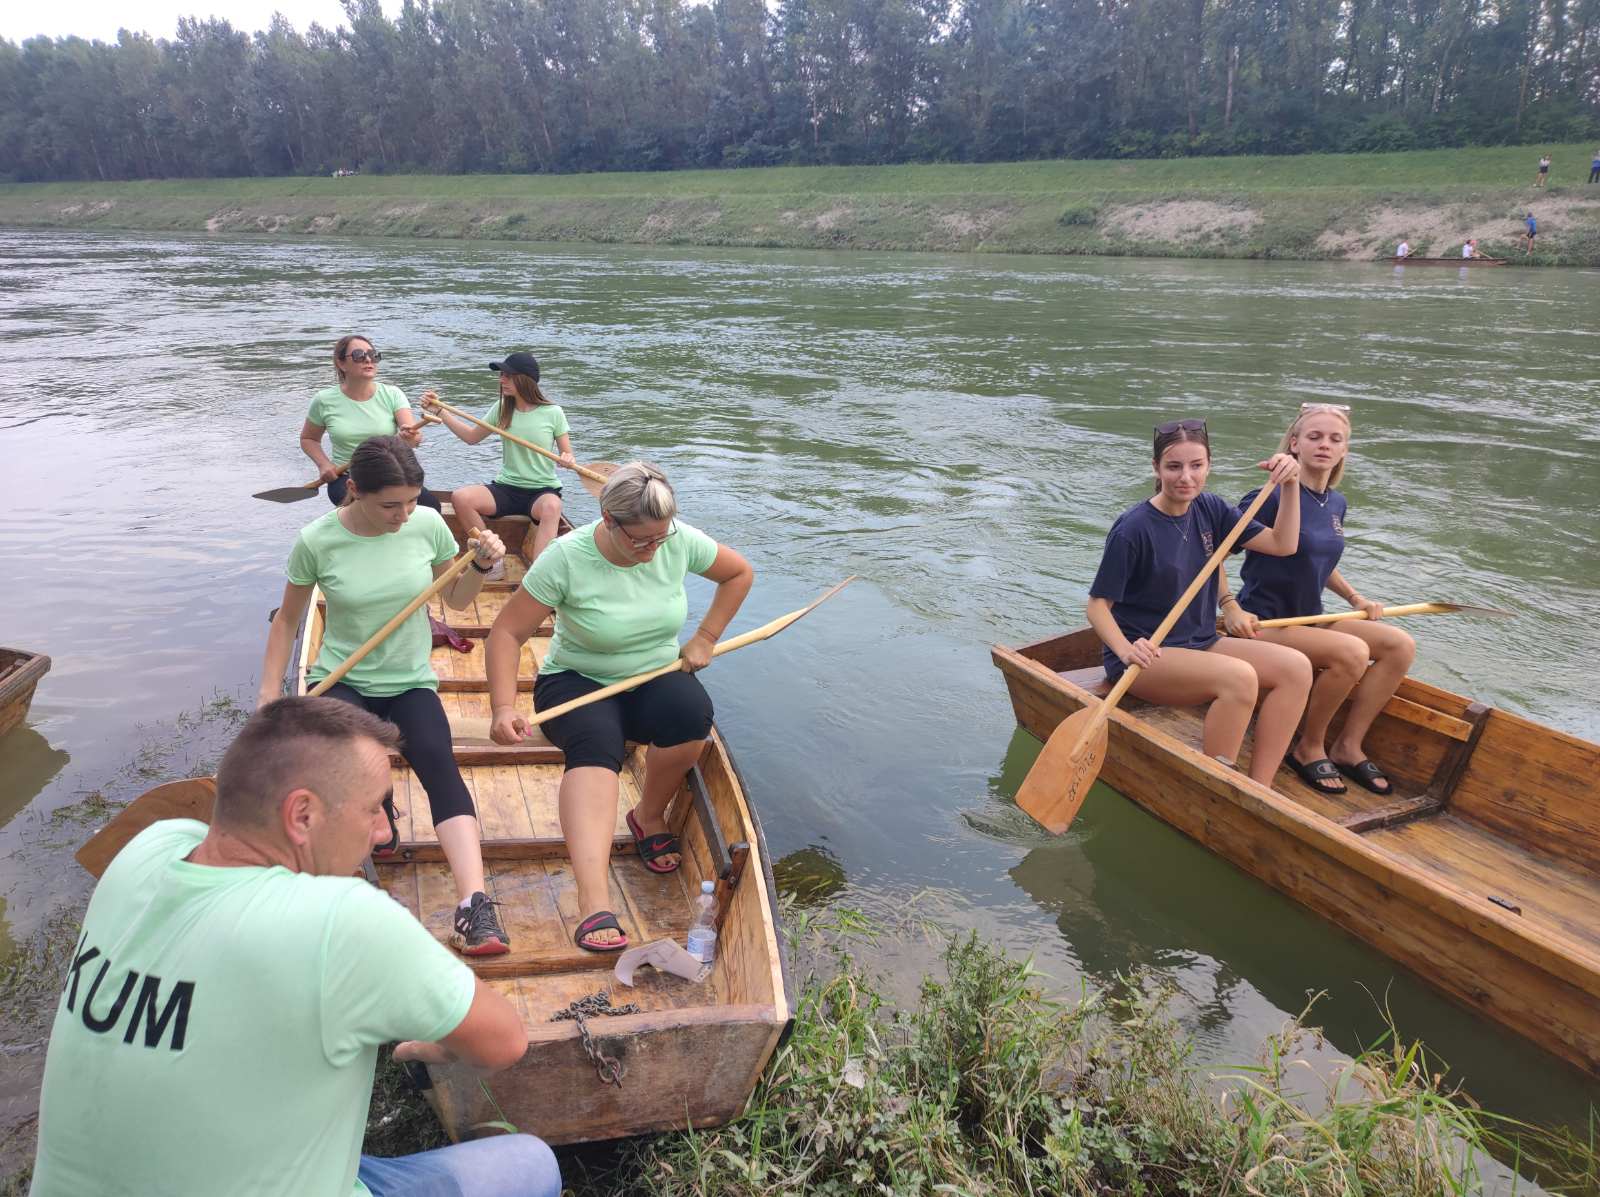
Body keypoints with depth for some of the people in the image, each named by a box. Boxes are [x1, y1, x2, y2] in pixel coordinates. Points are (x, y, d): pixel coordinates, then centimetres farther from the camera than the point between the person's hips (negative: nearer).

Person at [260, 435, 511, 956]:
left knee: (437, 760, -28)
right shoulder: (317, 541, -10)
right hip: (340, 680, 0)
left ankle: (474, 904, -37)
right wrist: (269, 695, -1)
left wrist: (481, 564, -12)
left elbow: (457, 600, 8)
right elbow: (287, 620, 4)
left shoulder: (427, 525, -7)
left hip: (410, 682, 1)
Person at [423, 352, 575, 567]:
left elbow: (567, 455, 1)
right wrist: (439, 411, 13)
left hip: (542, 490, -4)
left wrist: (568, 461, -23)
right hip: (506, 487, 4)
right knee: (460, 498, -24)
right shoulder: (502, 408, 7)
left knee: (552, 507, -40)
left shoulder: (553, 413, -5)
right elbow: (472, 437, 18)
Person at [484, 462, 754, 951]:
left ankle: (650, 814, -3)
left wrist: (704, 639, 0)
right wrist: (504, 708, -30)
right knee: (595, 746, -36)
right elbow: (507, 633, -17)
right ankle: (593, 901, -50)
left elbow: (740, 573, 7)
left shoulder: (680, 542, -11)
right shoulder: (566, 558, -20)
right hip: (577, 683, -3)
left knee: (692, 713, -33)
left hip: (657, 678, 3)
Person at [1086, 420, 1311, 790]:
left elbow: (1283, 544, 8)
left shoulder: (1210, 509, 5)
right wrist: (1126, 650, -31)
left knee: (1296, 668, -14)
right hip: (1147, 654, -7)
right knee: (1239, 677, -32)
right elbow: (1097, 605, -14)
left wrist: (1290, 483, -4)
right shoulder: (1133, 528, -16)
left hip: (1199, 644, 8)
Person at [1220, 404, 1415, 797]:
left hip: (1310, 619, 8)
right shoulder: (1272, 497, -15)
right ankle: (1308, 748, -8)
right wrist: (1231, 609, -23)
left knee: (1400, 644, -8)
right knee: (1352, 652, -29)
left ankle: (1348, 746, -1)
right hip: (1264, 624, -8)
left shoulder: (1336, 504, 10)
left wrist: (1355, 597, 12)